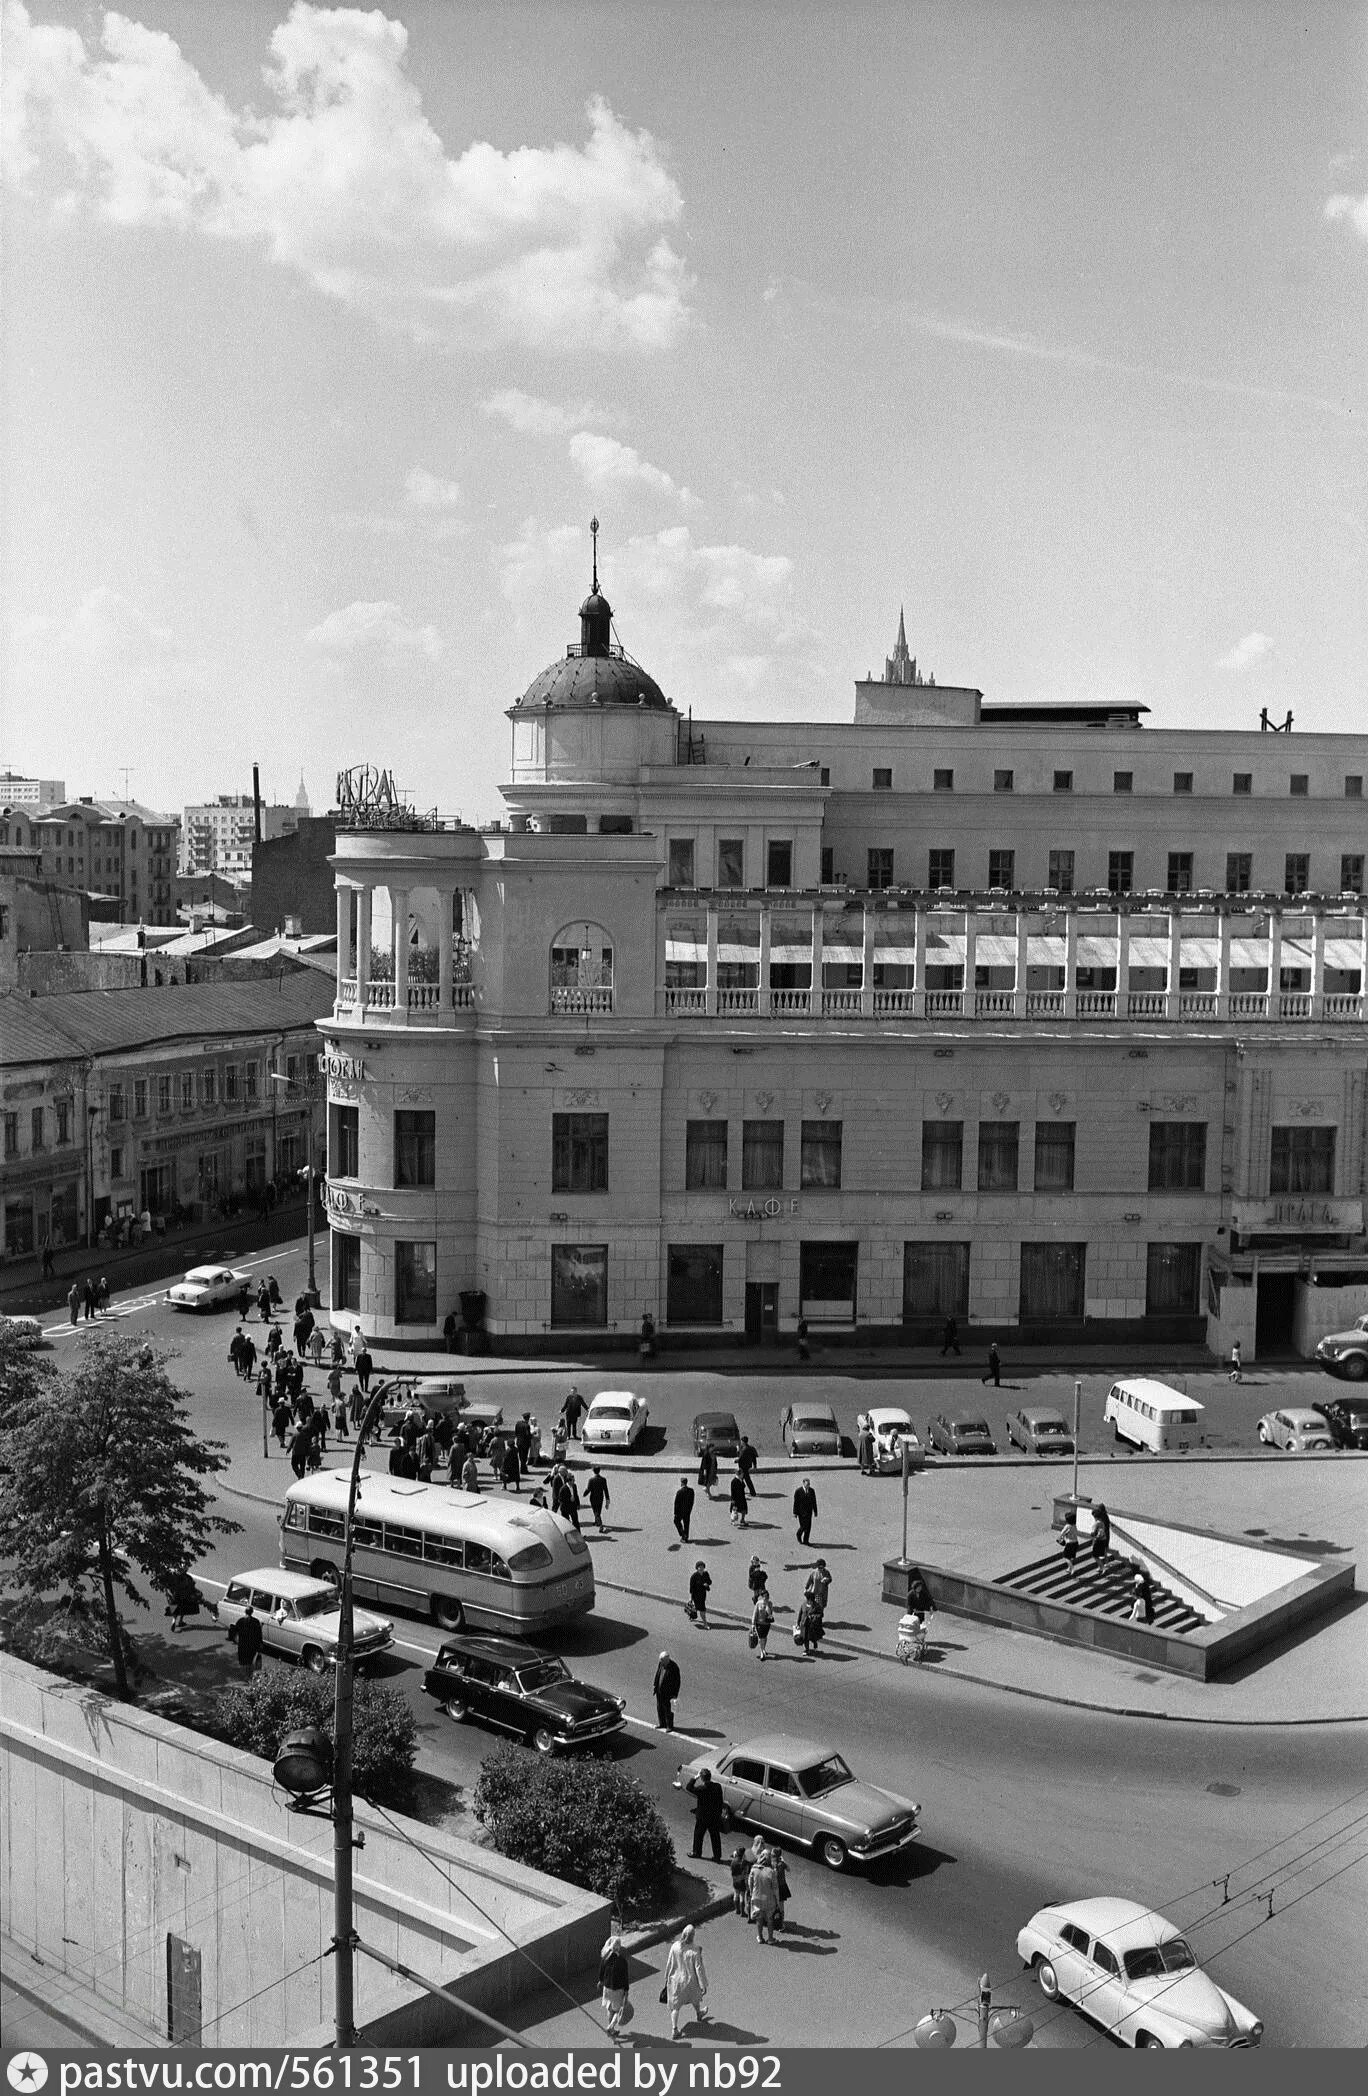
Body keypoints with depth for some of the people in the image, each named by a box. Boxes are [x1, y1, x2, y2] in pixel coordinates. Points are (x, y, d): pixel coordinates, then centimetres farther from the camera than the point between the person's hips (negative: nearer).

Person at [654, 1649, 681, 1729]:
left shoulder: (674, 1668, -23)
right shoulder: (660, 1663, -6)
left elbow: (677, 1682, -16)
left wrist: (675, 1695, -15)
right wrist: (654, 1685, 8)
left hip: (668, 1692, -6)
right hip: (659, 1691, 6)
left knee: (668, 1710, 5)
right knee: (659, 1708, 18)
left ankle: (670, 1726, 22)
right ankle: (662, 1724, 35)